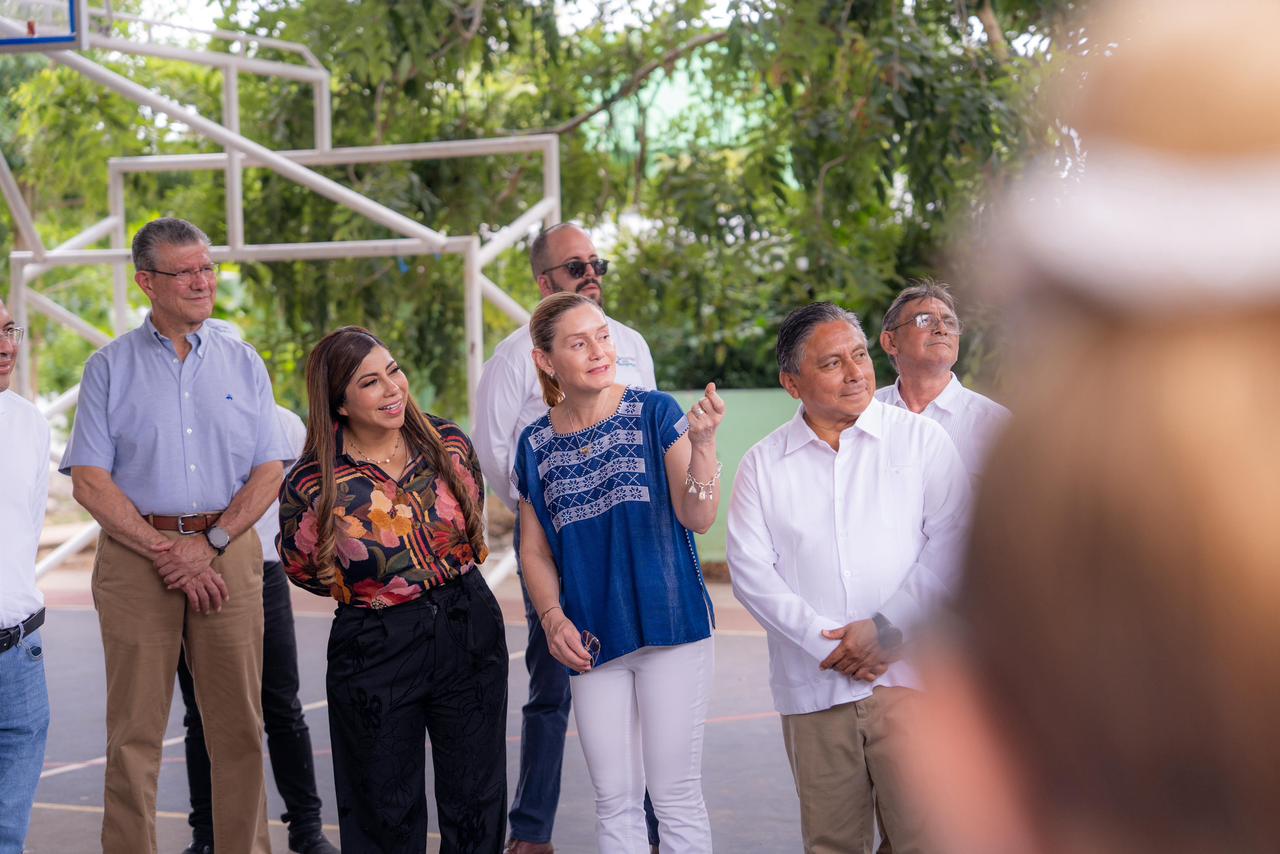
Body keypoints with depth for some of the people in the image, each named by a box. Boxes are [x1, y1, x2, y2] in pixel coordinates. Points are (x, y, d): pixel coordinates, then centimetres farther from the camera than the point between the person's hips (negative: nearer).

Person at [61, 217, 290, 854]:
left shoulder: (242, 364, 12)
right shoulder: (109, 368, 6)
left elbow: (269, 471, 6)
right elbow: (90, 481, -1)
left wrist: (209, 544, -8)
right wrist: (163, 552, -10)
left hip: (229, 551, 2)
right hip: (135, 556, -2)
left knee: (239, 726, 2)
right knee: (134, 731, -2)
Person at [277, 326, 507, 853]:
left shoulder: (449, 445, -4)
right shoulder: (312, 487, -14)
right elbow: (300, 567, 5)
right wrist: (369, 592, 8)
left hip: (469, 630, 3)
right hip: (374, 650, -3)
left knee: (476, 807, 8)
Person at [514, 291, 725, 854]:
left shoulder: (654, 414, -6)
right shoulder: (537, 445, 5)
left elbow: (697, 518, -11)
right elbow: (535, 550, 11)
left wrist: (702, 442, -26)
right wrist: (552, 618, -5)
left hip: (670, 628, -3)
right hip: (592, 643, 3)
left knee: (676, 796, 1)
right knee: (614, 801, 10)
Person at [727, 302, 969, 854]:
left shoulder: (919, 439, 8)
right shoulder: (763, 465, 10)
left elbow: (952, 542, 0)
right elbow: (750, 572, 1)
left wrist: (887, 629, -9)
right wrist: (826, 642, -10)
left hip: (908, 674, -1)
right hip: (812, 685, 1)